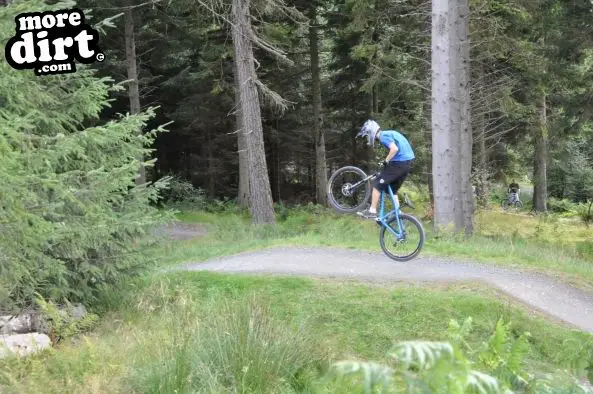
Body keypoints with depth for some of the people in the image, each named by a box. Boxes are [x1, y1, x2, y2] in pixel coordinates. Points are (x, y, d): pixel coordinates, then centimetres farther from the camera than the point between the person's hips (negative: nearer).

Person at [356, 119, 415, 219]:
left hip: (400, 162, -9)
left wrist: (385, 161, -14)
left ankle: (372, 211, 1)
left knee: (377, 184, -1)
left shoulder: (383, 136, -10)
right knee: (393, 189, 18)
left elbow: (394, 149, -24)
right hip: (408, 161, 9)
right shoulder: (388, 133, 20)